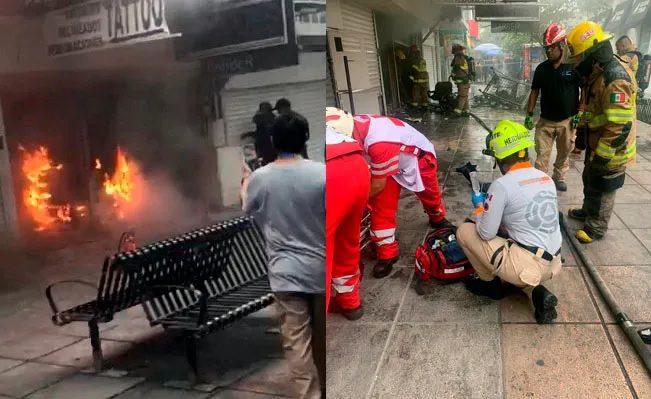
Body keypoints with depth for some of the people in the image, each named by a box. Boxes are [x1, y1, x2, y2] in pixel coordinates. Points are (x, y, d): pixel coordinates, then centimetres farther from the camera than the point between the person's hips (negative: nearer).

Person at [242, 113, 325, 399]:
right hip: (321, 268, 1)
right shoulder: (322, 173, -12)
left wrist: (245, 183, 31)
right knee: (321, 336, 19)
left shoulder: (259, 178, -5)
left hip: (286, 271, 0)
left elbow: (249, 211, 15)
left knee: (297, 341, 6)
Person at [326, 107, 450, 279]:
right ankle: (387, 254, 7)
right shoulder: (352, 126, -26)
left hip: (418, 158, -5)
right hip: (387, 163, 5)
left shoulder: (379, 143, -48)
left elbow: (378, 185, -31)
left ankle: (438, 219, 55)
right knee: (380, 207, -6)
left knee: (430, 196, 22)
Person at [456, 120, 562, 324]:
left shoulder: (502, 184, -14)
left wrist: (479, 206, 9)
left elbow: (486, 234, -9)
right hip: (552, 264, 7)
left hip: (526, 265, -7)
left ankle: (490, 283, 19)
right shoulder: (546, 178, 8)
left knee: (464, 231, 5)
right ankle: (536, 292, 11)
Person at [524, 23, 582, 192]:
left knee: (564, 153, 12)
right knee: (542, 154, 0)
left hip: (567, 121, -2)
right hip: (545, 120, 2)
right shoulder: (541, 68, 2)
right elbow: (535, 91, 9)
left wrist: (579, 113, -7)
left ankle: (558, 178, 29)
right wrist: (529, 114, 3)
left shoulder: (574, 67, -7)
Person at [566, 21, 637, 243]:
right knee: (590, 181, 26)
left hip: (610, 151, -9)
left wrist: (602, 156, -25)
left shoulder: (615, 78, -29)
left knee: (602, 189, 6)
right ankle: (588, 211, 47)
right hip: (596, 144, 9)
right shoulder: (598, 73, 5)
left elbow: (620, 125, -31)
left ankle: (596, 228, 22)